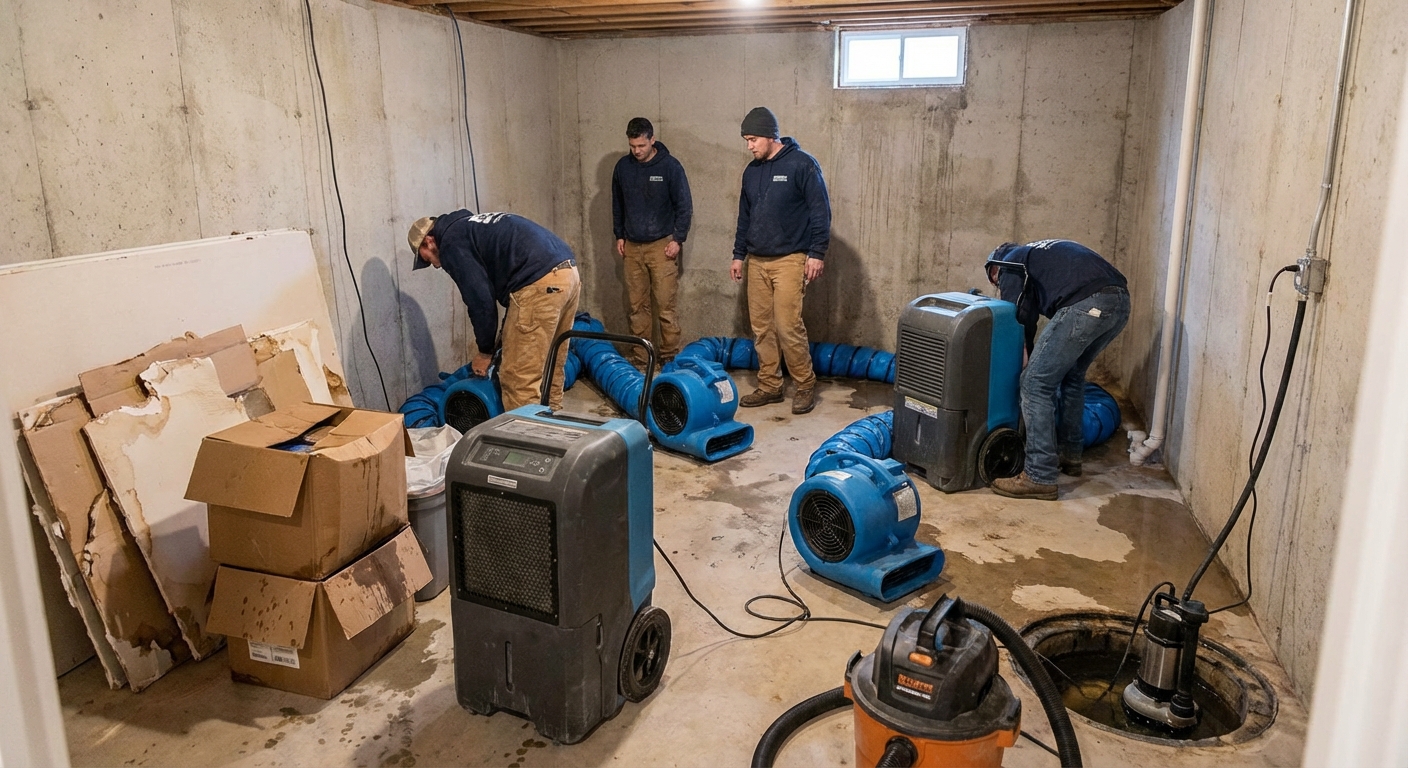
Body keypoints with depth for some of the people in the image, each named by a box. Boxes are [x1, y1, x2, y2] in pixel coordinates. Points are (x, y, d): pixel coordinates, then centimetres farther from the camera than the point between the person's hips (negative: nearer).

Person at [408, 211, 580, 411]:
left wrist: (484, 351, 10)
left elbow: (480, 300, -2)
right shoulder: (471, 227, 32)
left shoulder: (451, 244, 4)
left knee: (519, 377, -2)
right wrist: (506, 340, 30)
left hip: (539, 283, -10)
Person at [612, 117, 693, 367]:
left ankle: (670, 355, 3)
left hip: (662, 245, -4)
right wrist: (619, 235, 12)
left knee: (665, 305, -5)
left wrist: (678, 239, -8)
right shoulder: (623, 166, 6)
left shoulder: (670, 166, -6)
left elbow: (684, 206, -3)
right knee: (637, 305, 6)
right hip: (632, 246, 4)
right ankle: (638, 354, 14)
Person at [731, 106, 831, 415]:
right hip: (756, 261, 7)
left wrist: (817, 253, -13)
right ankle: (769, 386, 16)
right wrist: (738, 255, 19)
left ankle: (805, 385, 5)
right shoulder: (752, 171, 13)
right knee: (761, 328, 6)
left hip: (789, 260, -6)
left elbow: (820, 211, -9)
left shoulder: (802, 164, -7)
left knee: (788, 325, -10)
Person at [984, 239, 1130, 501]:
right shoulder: (1039, 253, 37)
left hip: (1086, 305, -9)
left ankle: (1039, 478, 0)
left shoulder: (1010, 264, 17)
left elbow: (1017, 321, 11)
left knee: (1037, 383, -1)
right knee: (1072, 374, 29)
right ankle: (1069, 454, 38)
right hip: (1121, 300, 9)